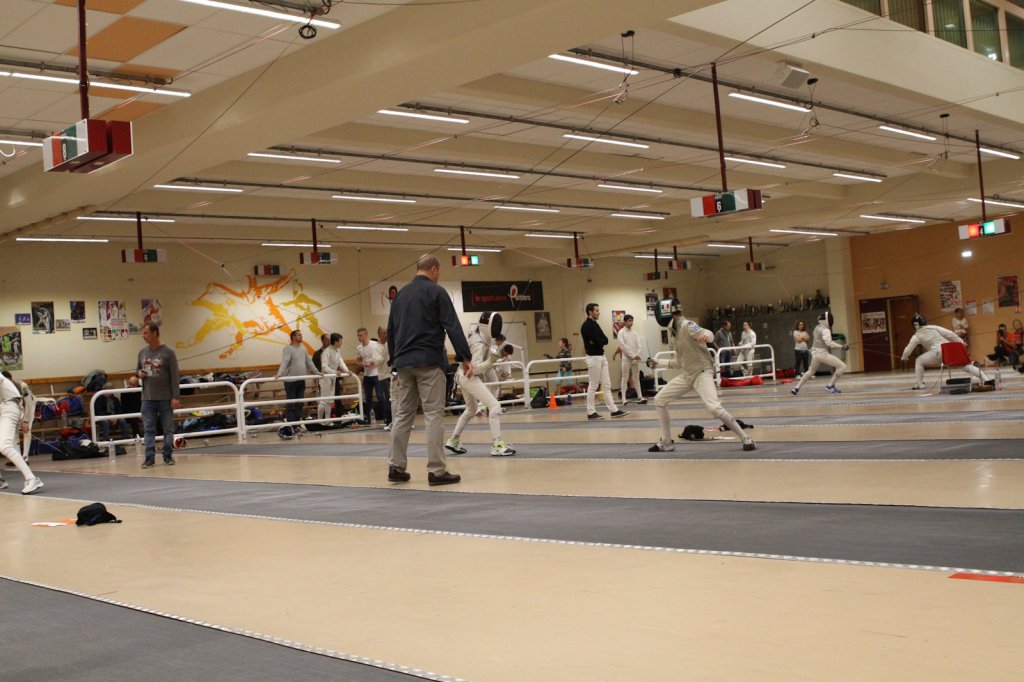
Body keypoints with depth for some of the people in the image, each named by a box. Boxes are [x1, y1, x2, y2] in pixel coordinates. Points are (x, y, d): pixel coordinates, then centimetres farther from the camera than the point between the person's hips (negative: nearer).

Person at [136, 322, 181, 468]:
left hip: (165, 399, -4)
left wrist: (175, 397, -11)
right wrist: (138, 373, -3)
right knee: (149, 429, 1)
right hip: (147, 399, 4)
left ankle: (168, 456, 11)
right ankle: (150, 457, 3)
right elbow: (137, 369, 22)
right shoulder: (142, 352, 8)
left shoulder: (168, 353, -6)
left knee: (168, 429, 3)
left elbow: (174, 377, -6)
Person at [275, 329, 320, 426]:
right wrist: (279, 373, -36)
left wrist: (317, 372, 21)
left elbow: (309, 362, 21)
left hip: (301, 380, 7)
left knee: (300, 403, 9)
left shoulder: (303, 349, 13)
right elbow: (284, 362, -23)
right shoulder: (288, 349, -9)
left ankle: (298, 421, 17)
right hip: (290, 381, -7)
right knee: (290, 404, -2)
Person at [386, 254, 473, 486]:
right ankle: (436, 471, -6)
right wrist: (465, 357, -10)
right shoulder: (436, 292, -4)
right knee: (434, 415, -5)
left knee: (402, 414, 11)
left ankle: (396, 467, 11)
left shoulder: (401, 294, 15)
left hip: (404, 362, 6)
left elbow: (391, 331, 18)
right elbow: (453, 327, -11)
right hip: (429, 362, -6)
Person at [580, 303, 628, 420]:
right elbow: (598, 341, -24)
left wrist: (598, 341, -10)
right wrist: (600, 341, -5)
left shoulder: (595, 324, 16)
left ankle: (613, 410, 8)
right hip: (593, 357, -9)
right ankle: (591, 412, 3)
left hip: (601, 357, 9)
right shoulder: (586, 326, -14)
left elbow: (605, 340, 6)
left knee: (607, 385, 7)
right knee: (593, 386, -3)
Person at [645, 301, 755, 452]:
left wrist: (706, 335, -61)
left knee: (714, 408, -29)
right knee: (659, 400, 9)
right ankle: (666, 442, 19)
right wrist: (658, 363, 22)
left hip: (702, 373, -9)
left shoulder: (687, 326, -18)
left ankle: (746, 439, -15)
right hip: (686, 375, 9)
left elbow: (709, 334, -38)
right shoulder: (672, 333, 9)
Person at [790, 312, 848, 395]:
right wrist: (842, 346, -31)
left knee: (811, 371, 29)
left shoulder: (817, 328, 12)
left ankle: (796, 388, 28)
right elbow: (829, 343, -29)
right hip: (822, 353, -9)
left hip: (815, 353, 9)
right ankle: (830, 386, -7)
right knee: (842, 366, -9)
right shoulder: (825, 330, -15)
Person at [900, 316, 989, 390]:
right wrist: (961, 342, 17)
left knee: (919, 361, 19)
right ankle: (985, 379, -6)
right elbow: (949, 334, 11)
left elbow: (908, 349, 19)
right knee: (965, 365, 10)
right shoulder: (934, 327, 19)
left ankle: (920, 384, 17)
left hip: (938, 352, -3)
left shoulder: (917, 336, 14)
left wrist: (904, 357, 40)